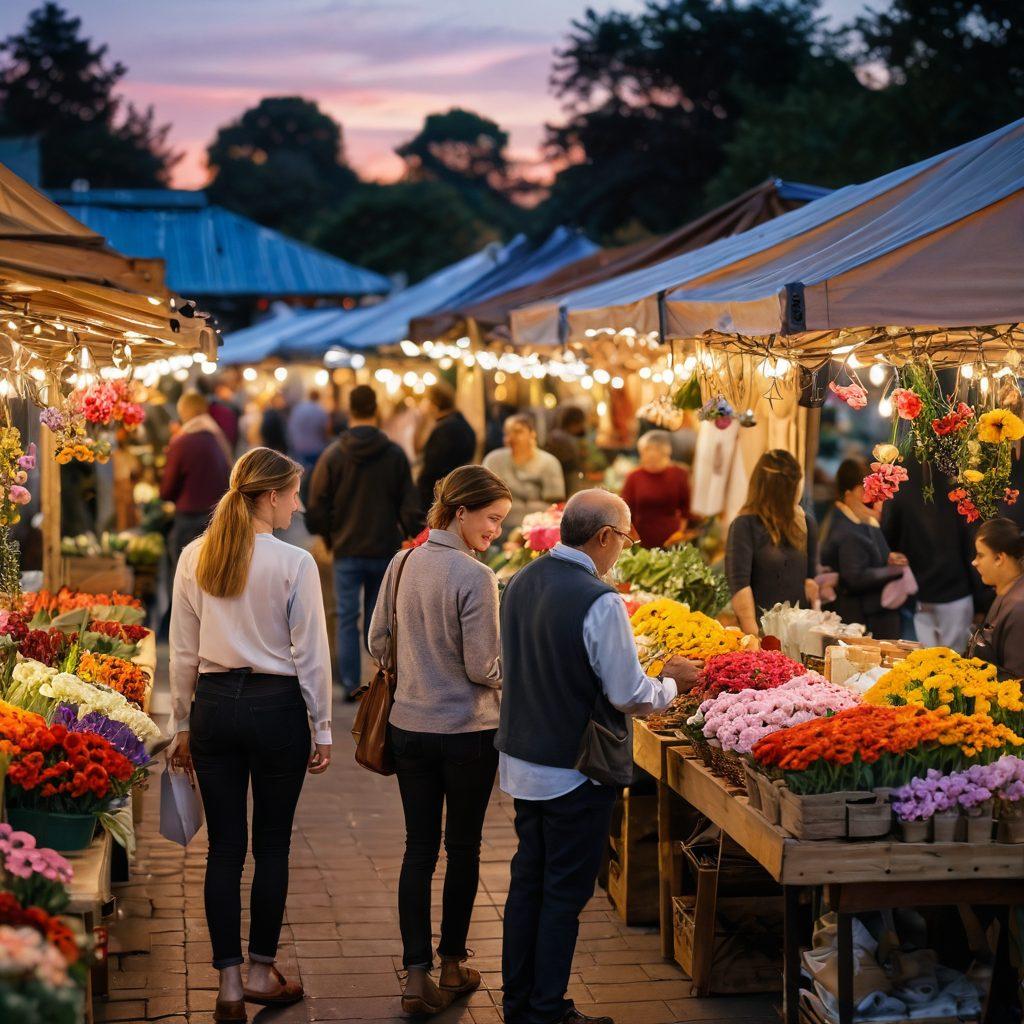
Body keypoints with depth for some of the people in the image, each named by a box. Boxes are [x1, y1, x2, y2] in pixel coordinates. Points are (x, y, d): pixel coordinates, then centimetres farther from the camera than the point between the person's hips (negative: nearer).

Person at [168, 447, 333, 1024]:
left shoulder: (194, 558, 1)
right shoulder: (294, 564, -11)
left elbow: (183, 652, 6)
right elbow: (311, 656, -7)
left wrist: (184, 725, 15)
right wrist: (322, 730, 2)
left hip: (213, 706, 4)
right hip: (276, 706, -3)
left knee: (225, 847, 8)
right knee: (272, 846, 11)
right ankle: (262, 973, 22)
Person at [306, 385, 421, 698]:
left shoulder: (333, 455, -7)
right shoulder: (395, 454, -5)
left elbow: (317, 507, -3)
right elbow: (409, 504, -3)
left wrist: (327, 535, 13)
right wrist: (406, 532, 13)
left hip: (347, 550, -1)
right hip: (385, 549, 1)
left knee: (347, 619, 5)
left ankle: (351, 685, 3)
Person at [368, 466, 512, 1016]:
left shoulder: (402, 563, 0)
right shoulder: (475, 577, -19)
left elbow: (377, 643, 8)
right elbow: (484, 669, -16)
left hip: (409, 727, 5)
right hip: (468, 732, -5)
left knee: (419, 847, 8)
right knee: (463, 848, 12)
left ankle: (417, 976, 6)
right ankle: (452, 965, 25)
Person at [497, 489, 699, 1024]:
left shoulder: (521, 583, 2)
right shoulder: (598, 602, -23)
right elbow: (630, 696, -20)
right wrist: (671, 682, 1)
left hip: (521, 760, 7)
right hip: (574, 770, -7)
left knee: (527, 879, 18)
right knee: (565, 894, 5)